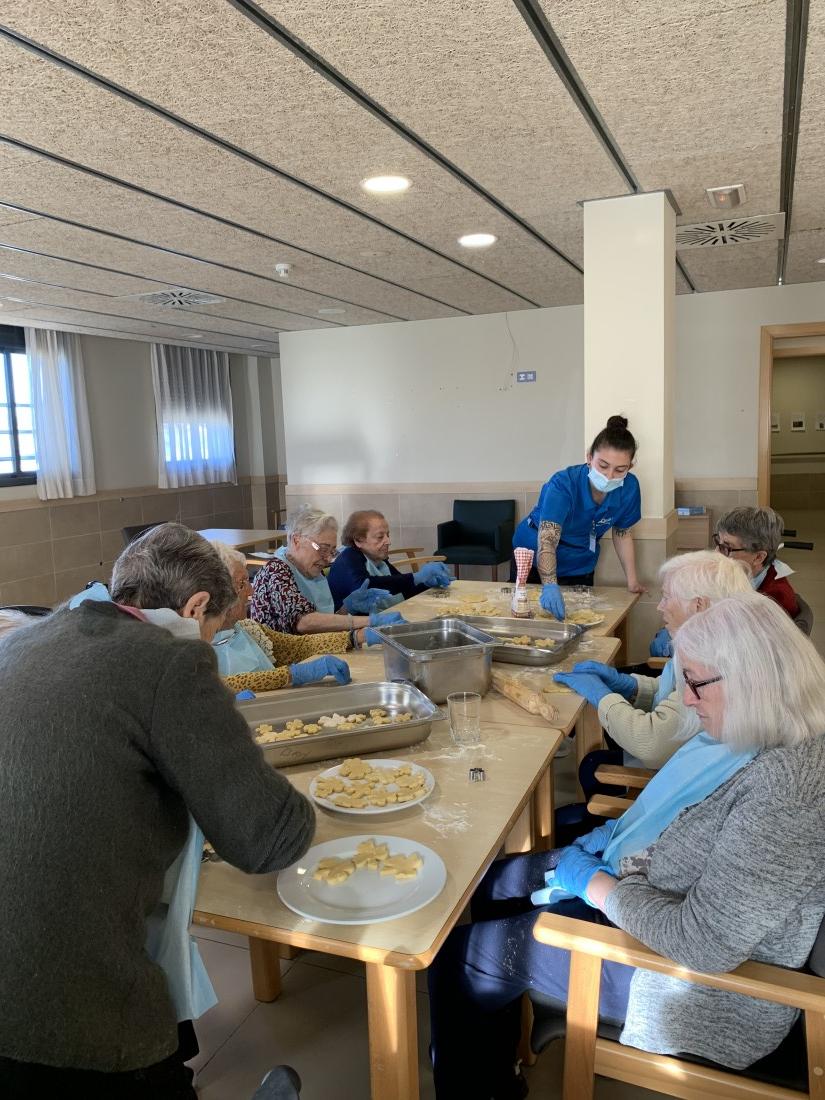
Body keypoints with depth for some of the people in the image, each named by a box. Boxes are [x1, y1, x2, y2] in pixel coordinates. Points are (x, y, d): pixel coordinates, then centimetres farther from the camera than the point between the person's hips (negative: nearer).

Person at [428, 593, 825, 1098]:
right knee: (495, 881, 17)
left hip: (702, 980, -9)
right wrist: (625, 828, 1)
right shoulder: (761, 736, -5)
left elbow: (705, 943, -32)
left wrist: (594, 883, -19)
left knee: (459, 954, -4)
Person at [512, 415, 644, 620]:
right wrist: (550, 586, -57)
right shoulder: (563, 484, -32)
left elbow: (622, 532, -3)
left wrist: (632, 581, -7)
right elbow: (547, 539, -43)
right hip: (534, 560, -3)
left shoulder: (629, 488, -19)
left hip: (580, 567, 3)